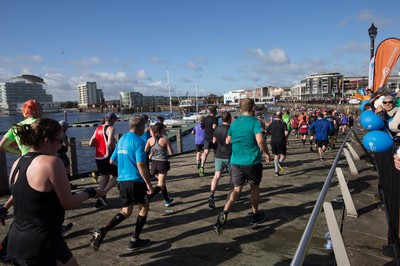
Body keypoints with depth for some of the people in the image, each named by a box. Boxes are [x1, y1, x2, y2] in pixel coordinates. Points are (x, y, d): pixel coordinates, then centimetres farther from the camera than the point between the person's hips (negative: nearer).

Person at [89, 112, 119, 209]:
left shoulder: (98, 128, 12)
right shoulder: (111, 128, -11)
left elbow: (91, 143, 12)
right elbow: (110, 143, -26)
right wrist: (115, 148, -7)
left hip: (98, 158, 8)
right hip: (107, 157, -8)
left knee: (104, 179, 17)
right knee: (117, 176, 6)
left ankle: (100, 201, 18)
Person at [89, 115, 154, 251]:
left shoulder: (121, 139, 11)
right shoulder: (139, 142, -14)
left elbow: (112, 161, 17)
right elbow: (140, 165, -22)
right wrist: (148, 183, -16)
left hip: (122, 181, 7)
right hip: (136, 181, -7)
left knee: (126, 211, 16)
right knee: (144, 207, 14)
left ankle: (102, 231, -4)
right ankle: (135, 240, 17)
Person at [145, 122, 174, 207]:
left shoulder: (150, 140, -1)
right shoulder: (165, 140, -13)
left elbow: (145, 152, 1)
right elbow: (171, 153, -9)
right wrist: (168, 145, 8)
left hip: (154, 163, 6)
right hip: (163, 163, -6)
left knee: (162, 182, 22)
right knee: (160, 185, 0)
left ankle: (167, 200, 34)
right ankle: (147, 198, -20)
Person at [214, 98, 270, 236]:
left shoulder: (234, 123, 5)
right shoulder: (255, 122, -11)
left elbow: (228, 141, 15)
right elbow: (260, 140, -24)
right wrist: (266, 153, -8)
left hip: (236, 161, 4)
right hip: (252, 161, -4)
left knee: (237, 189, 8)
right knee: (255, 188, 17)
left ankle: (224, 213, -13)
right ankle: (255, 215, 33)